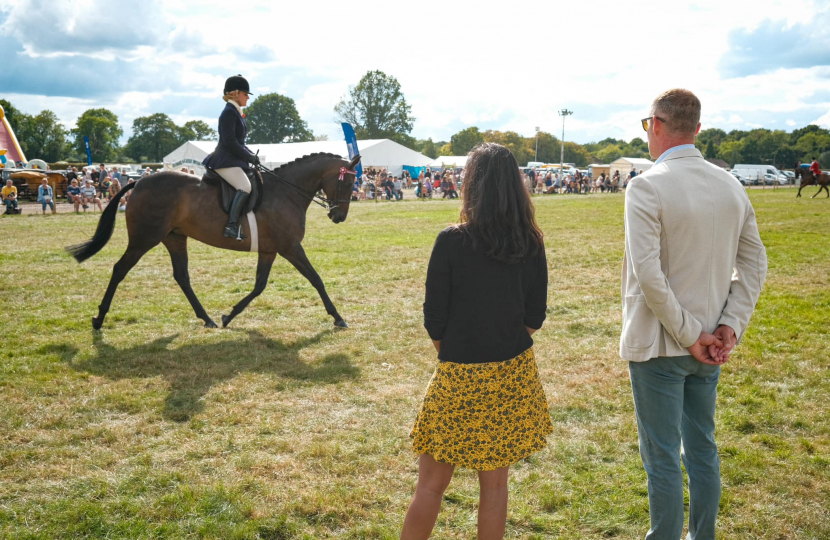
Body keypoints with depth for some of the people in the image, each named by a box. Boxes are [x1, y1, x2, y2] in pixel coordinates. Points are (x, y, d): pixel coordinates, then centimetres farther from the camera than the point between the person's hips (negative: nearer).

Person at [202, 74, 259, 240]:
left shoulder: (236, 113, 19)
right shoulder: (229, 112, -11)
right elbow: (230, 142, -19)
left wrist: (252, 155, 8)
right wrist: (250, 157, -13)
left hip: (234, 160, 11)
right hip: (225, 161, -11)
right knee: (245, 187, -28)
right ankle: (232, 225, -30)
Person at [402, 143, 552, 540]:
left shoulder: (451, 241, -14)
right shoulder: (531, 244, -2)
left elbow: (434, 320, -8)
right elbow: (535, 317, 4)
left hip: (460, 375, -3)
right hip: (514, 376, 4)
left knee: (431, 483, 10)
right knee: (495, 483, 14)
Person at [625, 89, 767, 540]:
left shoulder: (647, 187, -17)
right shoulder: (730, 185, 4)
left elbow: (648, 273, -24)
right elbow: (754, 263, 7)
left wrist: (690, 335, -15)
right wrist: (729, 326, 1)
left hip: (658, 345, -7)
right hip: (710, 342, 7)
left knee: (662, 458, 5)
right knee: (702, 448, 19)